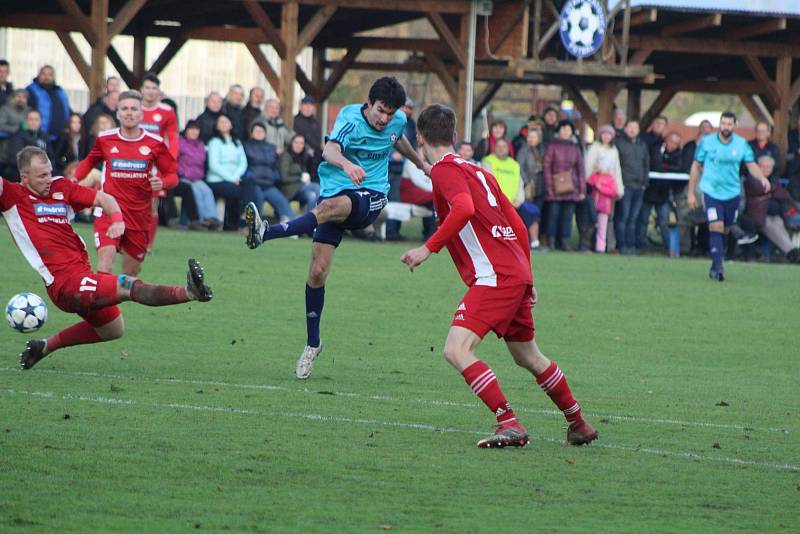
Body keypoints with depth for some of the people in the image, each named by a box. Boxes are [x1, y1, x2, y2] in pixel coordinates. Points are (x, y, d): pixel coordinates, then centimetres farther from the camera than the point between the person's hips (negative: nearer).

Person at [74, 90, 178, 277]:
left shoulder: (155, 143, 0)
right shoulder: (105, 139, 3)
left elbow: (172, 175, 7)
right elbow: (90, 161, 23)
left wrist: (162, 182, -15)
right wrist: (75, 178, 5)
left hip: (140, 214, 2)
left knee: (132, 271, 9)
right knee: (106, 255, -24)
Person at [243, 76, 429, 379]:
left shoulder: (398, 121, 4)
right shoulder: (351, 118, -12)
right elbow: (329, 150, -32)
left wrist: (421, 164, 49)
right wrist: (347, 164, -55)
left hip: (371, 197, 1)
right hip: (335, 192, -1)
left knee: (333, 206, -38)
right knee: (317, 272, -7)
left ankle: (267, 233, -50)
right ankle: (312, 344, 11)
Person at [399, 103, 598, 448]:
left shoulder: (443, 170, -5)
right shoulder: (476, 171, 21)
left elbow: (464, 208, -26)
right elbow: (517, 224, 21)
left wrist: (428, 249, -23)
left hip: (494, 276, -9)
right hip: (517, 275, 9)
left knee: (456, 351, -17)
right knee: (528, 358, 24)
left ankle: (510, 424, -24)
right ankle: (579, 424, 37)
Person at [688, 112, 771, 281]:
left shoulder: (742, 144, 0)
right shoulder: (706, 142, -4)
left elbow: (752, 165, 1)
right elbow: (696, 166, 3)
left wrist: (762, 178, -21)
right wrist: (691, 193, 3)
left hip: (732, 193, 3)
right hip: (711, 192, -3)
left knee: (724, 230, 10)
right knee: (716, 227, -17)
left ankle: (715, 266, 26)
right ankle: (718, 266, -19)